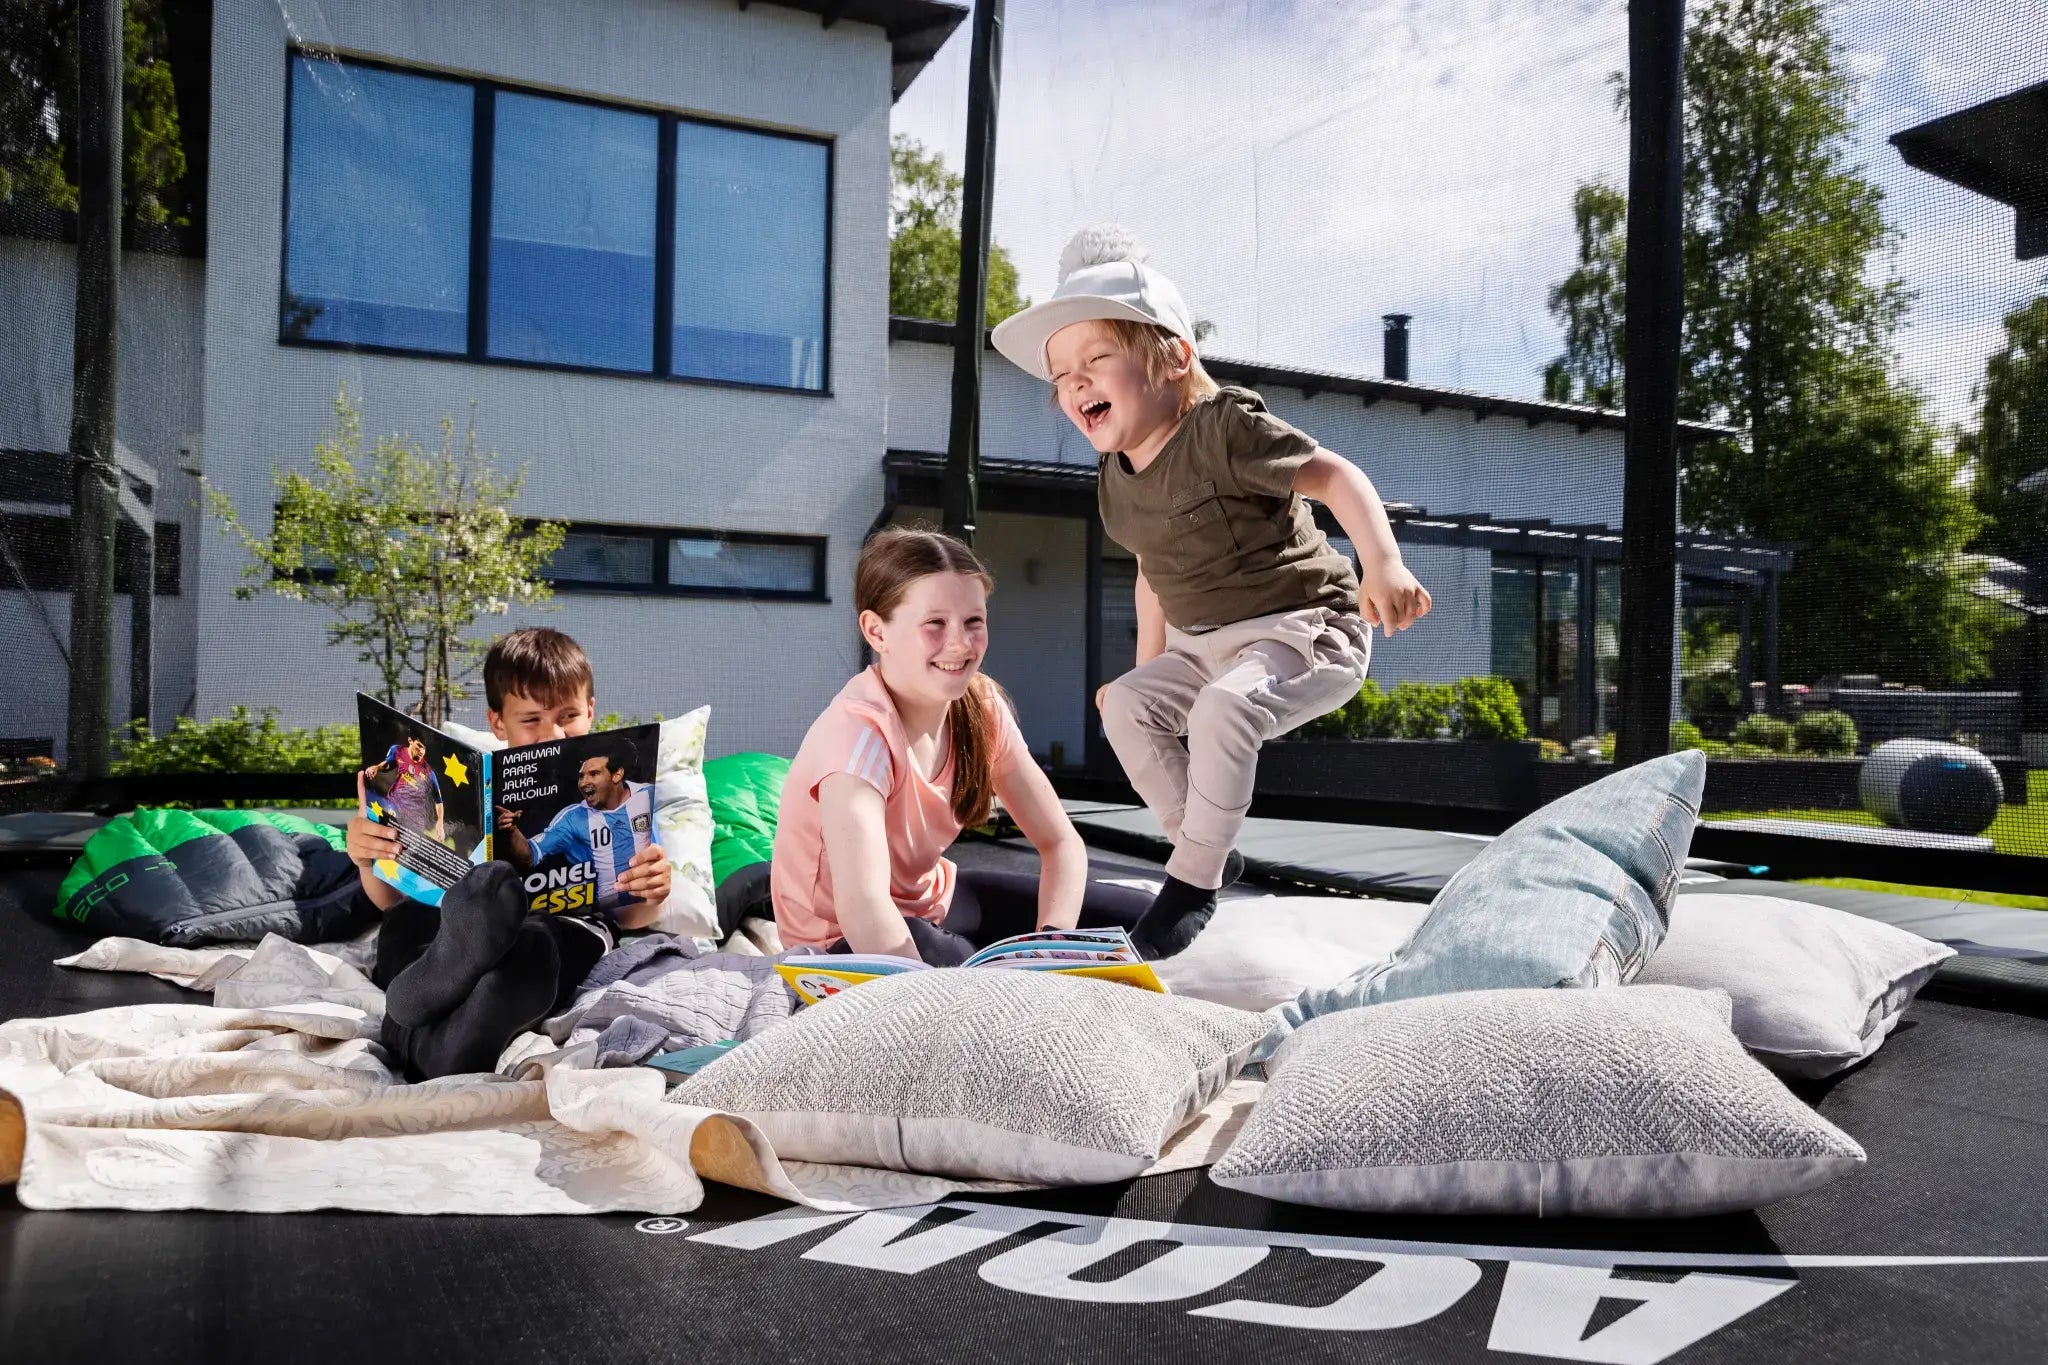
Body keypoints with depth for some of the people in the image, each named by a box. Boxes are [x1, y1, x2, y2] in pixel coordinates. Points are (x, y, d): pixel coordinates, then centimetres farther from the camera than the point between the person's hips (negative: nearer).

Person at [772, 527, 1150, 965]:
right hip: (845, 942, -6)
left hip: (931, 897, 7)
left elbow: (1061, 843, -8)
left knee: (1136, 917, -1)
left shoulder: (980, 705, -12)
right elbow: (862, 911, -46)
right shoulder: (858, 731, -32)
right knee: (941, 957, -40)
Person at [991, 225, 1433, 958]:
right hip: (1205, 643, 8)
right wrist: (1149, 667, 16)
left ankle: (1193, 879, -15)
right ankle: (1208, 850, 6)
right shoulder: (1115, 478, 4)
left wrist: (1383, 564, -35)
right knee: (1126, 707, -7)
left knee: (1223, 707, -32)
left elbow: (1333, 474, -22)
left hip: (1306, 628, -8)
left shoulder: (1222, 429, -20)